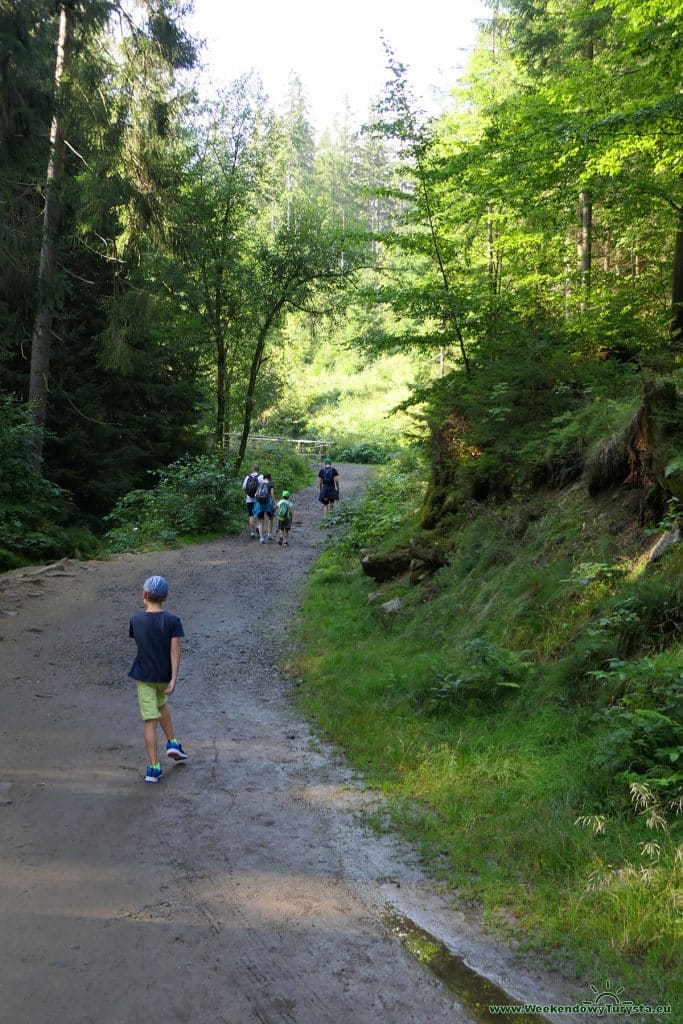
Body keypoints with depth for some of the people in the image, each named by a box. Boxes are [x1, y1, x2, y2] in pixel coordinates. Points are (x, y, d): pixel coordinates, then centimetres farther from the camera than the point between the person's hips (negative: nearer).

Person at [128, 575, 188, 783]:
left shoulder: (136, 619, -7)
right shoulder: (172, 621, -11)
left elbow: (138, 643, 9)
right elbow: (175, 651, -15)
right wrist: (174, 679, -14)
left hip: (144, 675, -1)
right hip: (164, 675, 1)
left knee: (150, 721, 1)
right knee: (161, 704, 31)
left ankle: (154, 768, 0)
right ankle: (172, 743, 28)